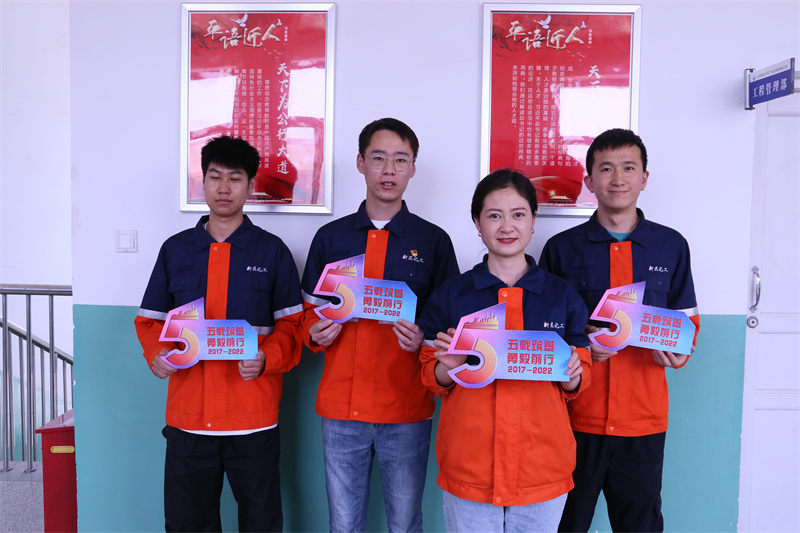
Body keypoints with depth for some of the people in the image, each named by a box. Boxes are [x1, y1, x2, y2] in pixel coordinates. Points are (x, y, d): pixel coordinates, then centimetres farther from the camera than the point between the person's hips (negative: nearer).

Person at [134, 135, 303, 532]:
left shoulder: (272, 251, 2)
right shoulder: (175, 249, 8)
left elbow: (292, 324, 1)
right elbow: (150, 319, 12)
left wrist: (266, 358, -17)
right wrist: (157, 354, -8)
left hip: (253, 416, -2)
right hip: (187, 414, 2)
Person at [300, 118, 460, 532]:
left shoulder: (433, 241, 2)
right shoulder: (330, 237, 6)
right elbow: (310, 315, 14)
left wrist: (424, 339, -15)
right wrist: (317, 334, -8)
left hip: (406, 409, -1)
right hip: (340, 405, 2)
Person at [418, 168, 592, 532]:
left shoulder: (563, 297, 2)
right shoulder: (449, 296, 0)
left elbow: (579, 385, 8)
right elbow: (433, 380, 5)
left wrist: (571, 374, -14)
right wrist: (448, 367, -16)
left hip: (543, 468, 1)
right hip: (468, 468, 0)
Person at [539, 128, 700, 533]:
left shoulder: (671, 246, 5)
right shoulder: (562, 248, 1)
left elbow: (687, 319, 14)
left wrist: (678, 351, -7)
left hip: (644, 416, 1)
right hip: (575, 414, -1)